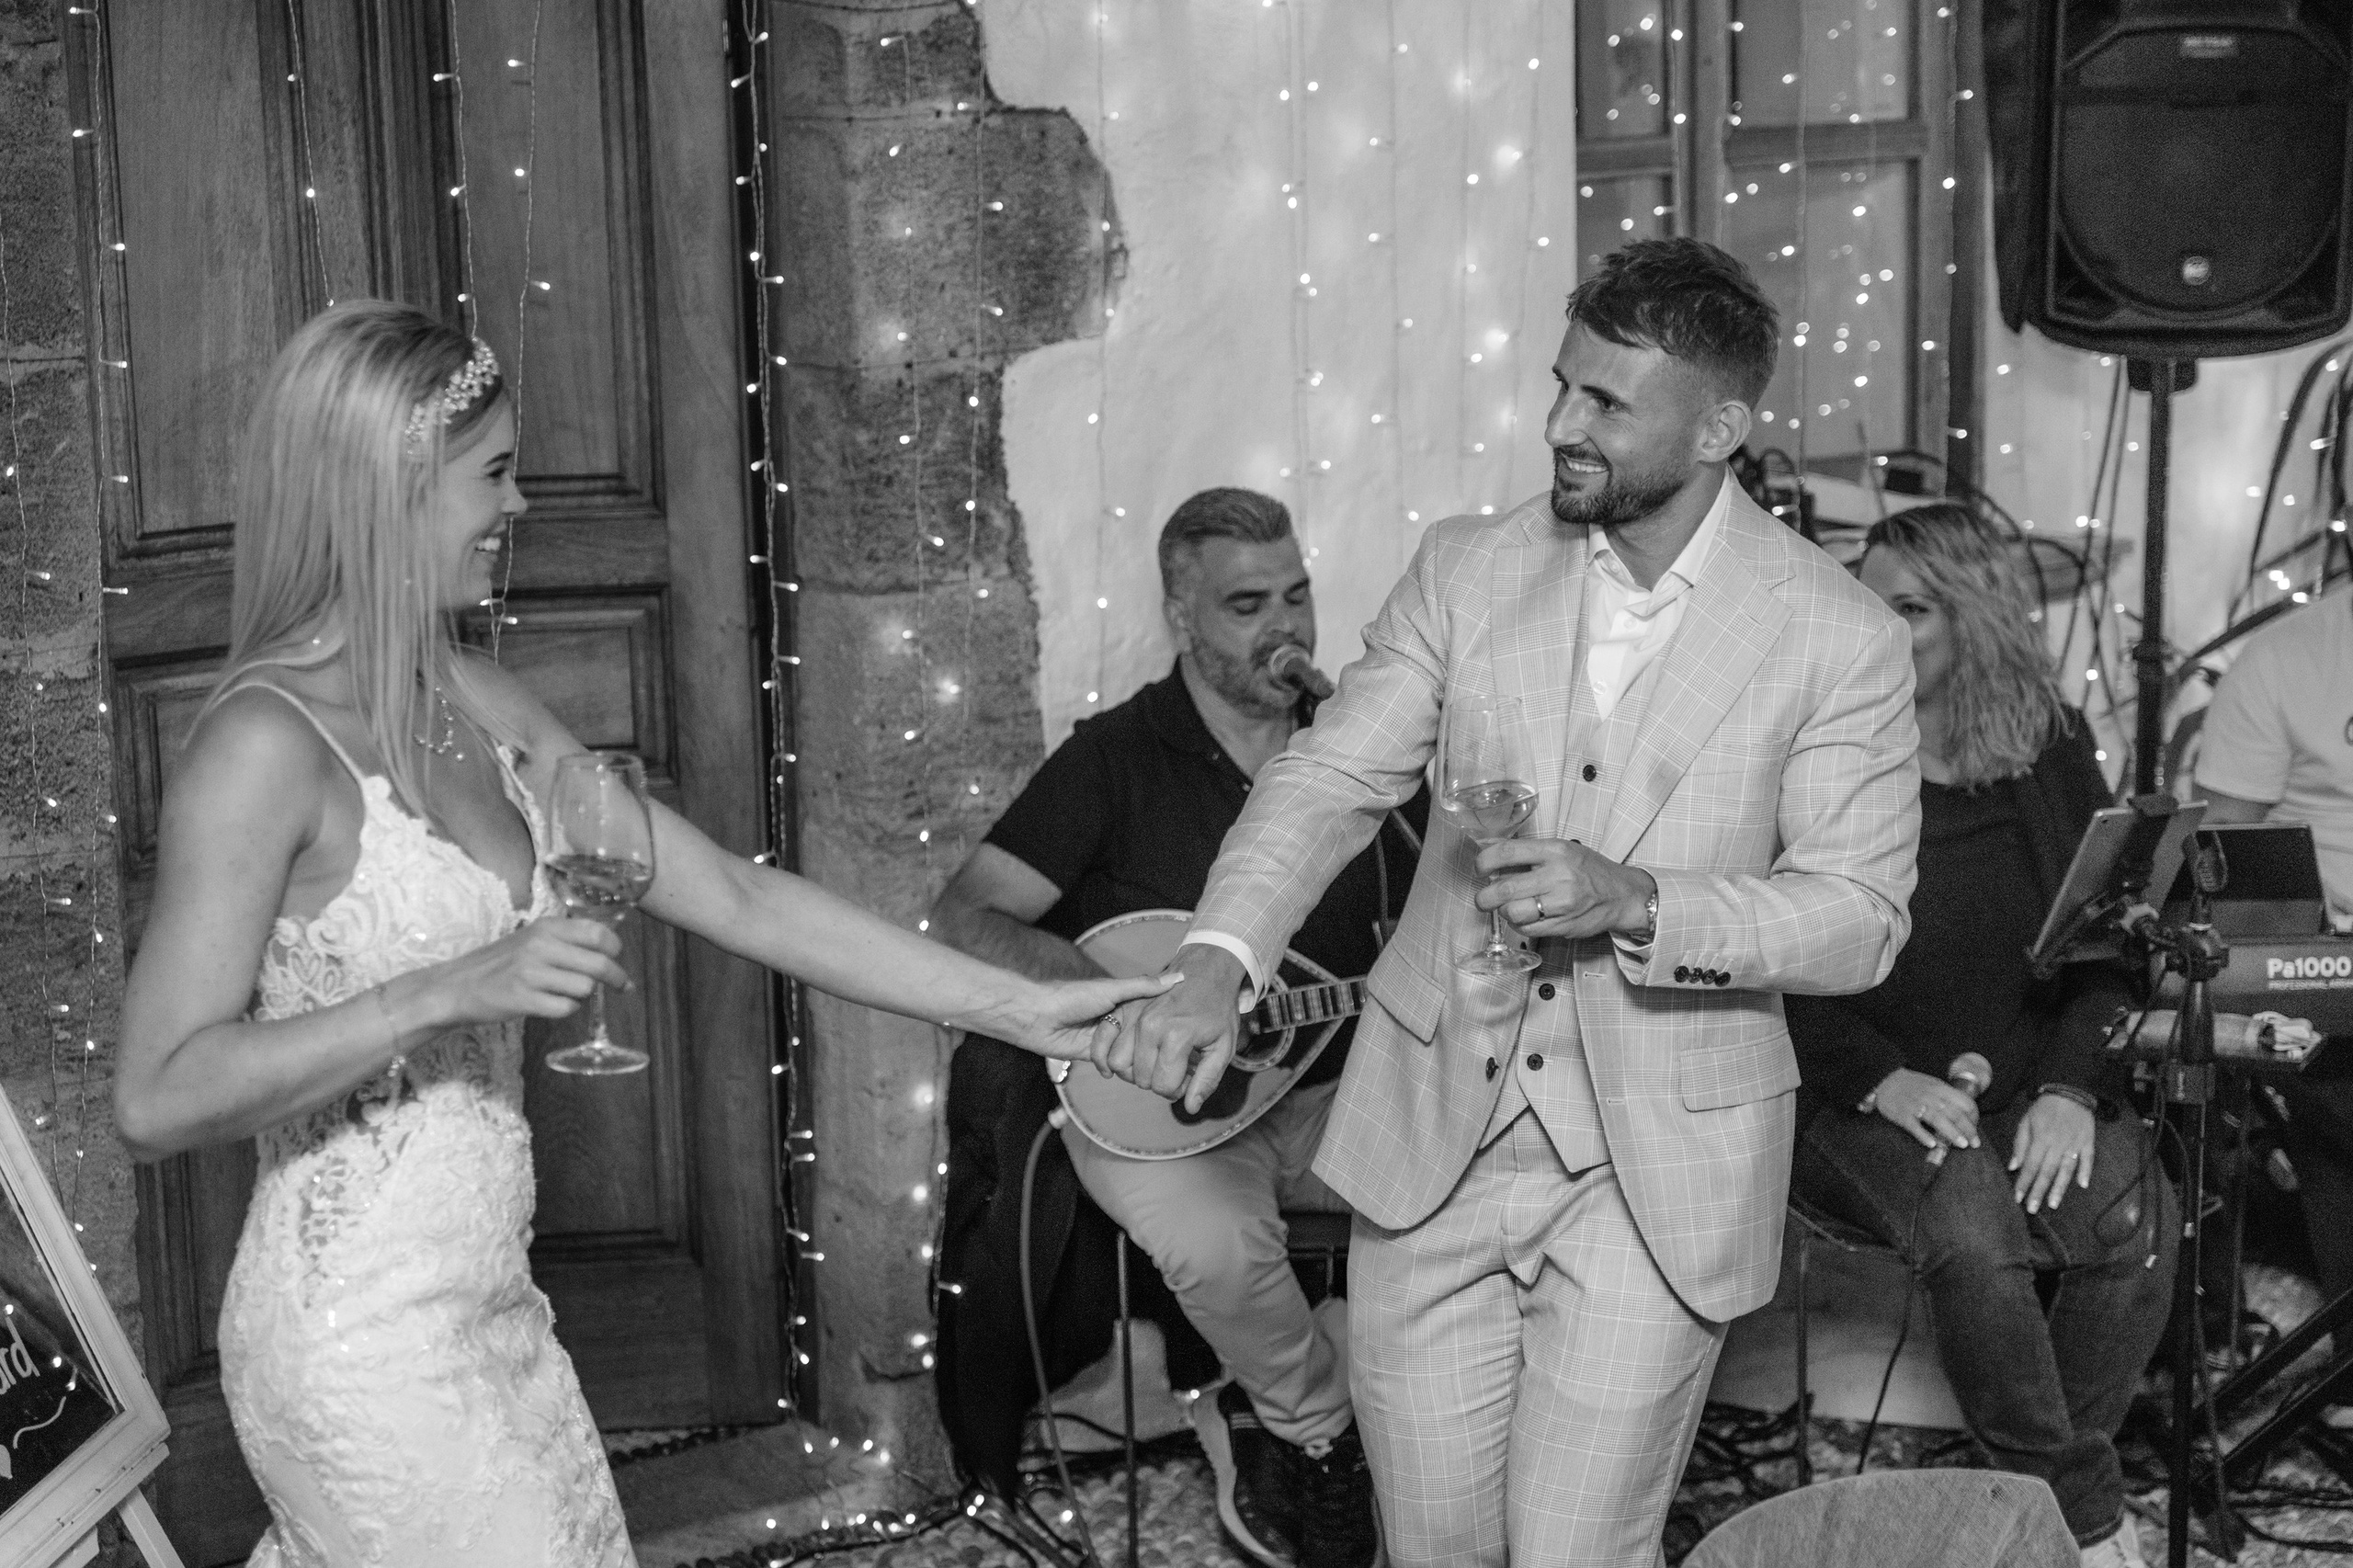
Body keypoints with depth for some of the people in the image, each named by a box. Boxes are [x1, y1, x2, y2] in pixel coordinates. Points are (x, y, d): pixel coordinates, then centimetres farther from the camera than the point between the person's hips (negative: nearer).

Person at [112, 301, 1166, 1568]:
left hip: (487, 1310, 8)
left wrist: (1022, 1007, 6)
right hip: (363, 1340, -8)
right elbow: (157, 1102, -19)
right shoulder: (266, 744, -17)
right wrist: (452, 990, -26)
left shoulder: (477, 706, 7)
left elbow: (733, 896, 8)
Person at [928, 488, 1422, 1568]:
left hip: (1330, 1090, 5)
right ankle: (1324, 1428, 0)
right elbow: (965, 918, -14)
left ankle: (1272, 1420, -3)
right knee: (1219, 1247, -36)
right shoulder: (1116, 758, -7)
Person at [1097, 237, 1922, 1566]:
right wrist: (1216, 969, -20)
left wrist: (1635, 901, -25)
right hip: (1433, 1141, 3)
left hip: (1655, 1171, -3)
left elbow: (1861, 916, -9)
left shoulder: (1841, 641, -8)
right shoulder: (1468, 571, 1)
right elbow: (1330, 781, -2)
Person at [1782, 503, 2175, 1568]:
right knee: (1969, 1226, -32)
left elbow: (2110, 944, 7)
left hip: (2033, 1093, 3)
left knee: (2138, 1216, -25)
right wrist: (1884, 1078, -19)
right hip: (1859, 1108, -3)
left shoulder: (2053, 753, 9)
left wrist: (2070, 1086, -10)